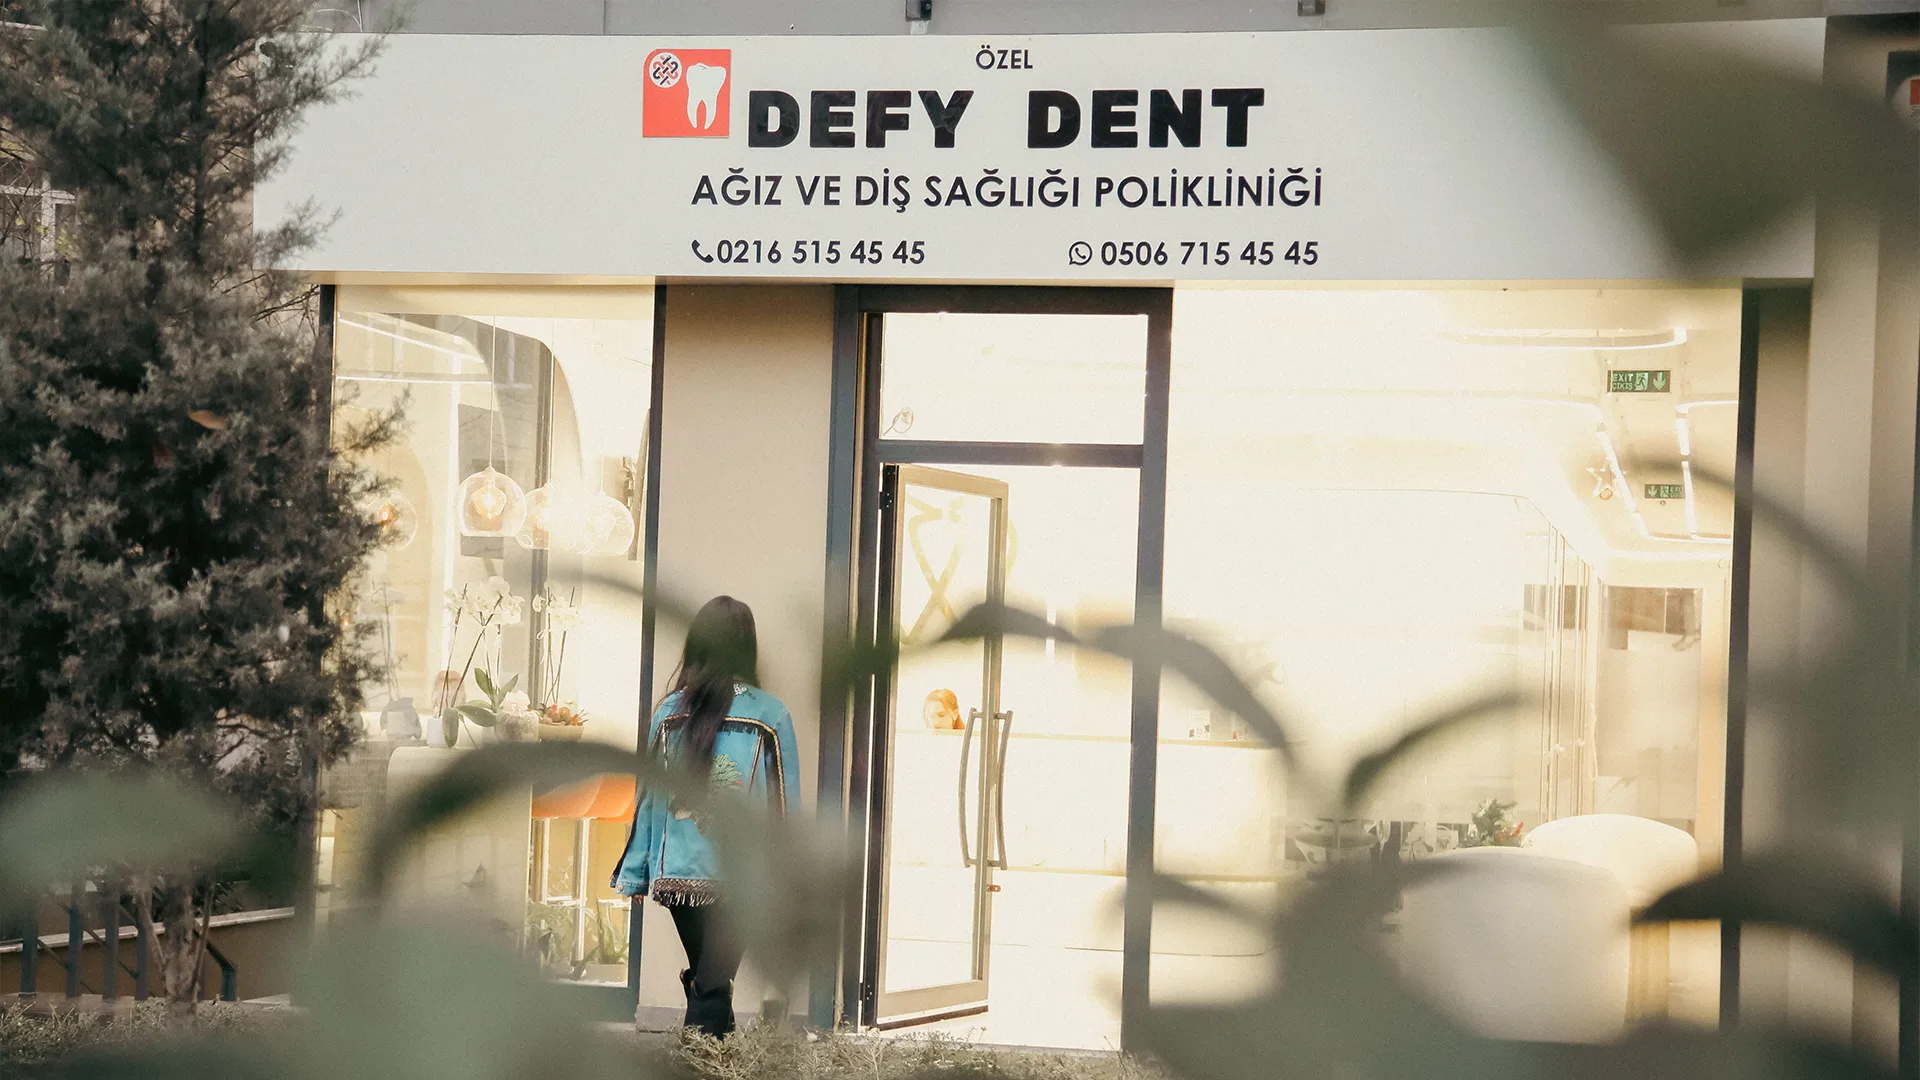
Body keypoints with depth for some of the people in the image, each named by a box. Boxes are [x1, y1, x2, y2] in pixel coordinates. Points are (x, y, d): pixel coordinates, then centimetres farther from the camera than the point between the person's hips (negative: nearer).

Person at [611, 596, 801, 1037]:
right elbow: (786, 805, -2)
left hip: (678, 874, 3)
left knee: (705, 980, 18)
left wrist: (634, 874, 13)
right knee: (712, 986, -1)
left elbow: (648, 798, 5)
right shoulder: (770, 715, -4)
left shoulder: (671, 711, 1)